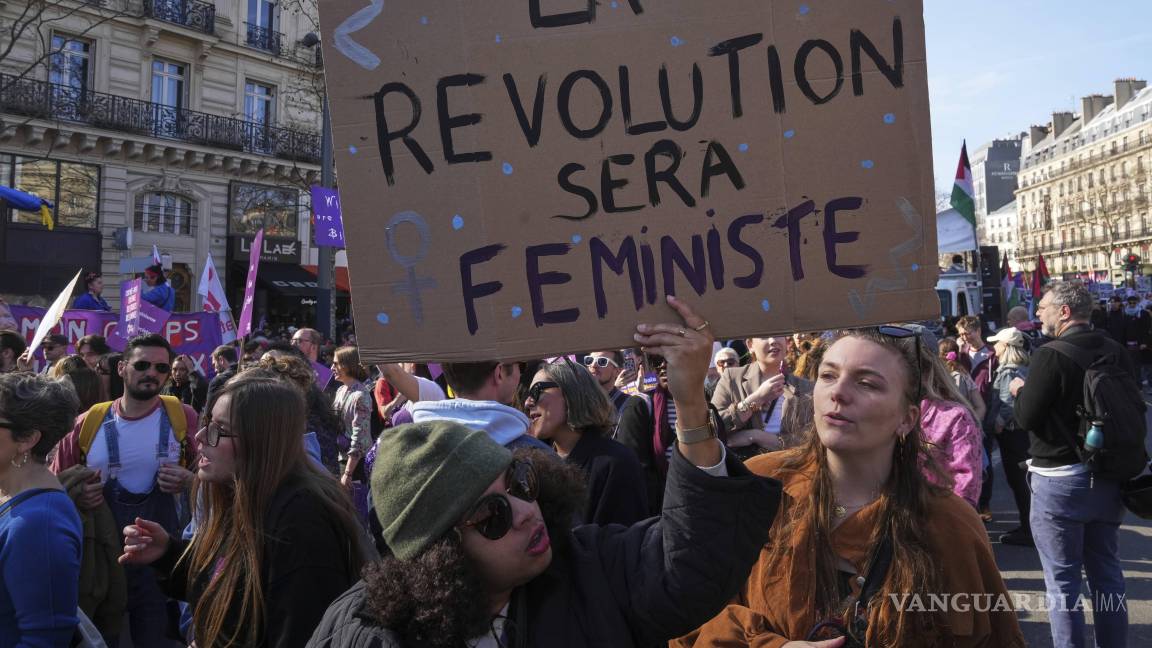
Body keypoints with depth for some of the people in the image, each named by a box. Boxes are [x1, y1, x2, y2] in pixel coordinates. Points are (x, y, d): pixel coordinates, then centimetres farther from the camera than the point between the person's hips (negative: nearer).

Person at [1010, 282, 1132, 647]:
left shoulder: (1050, 356, -17)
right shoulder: (1116, 352, 2)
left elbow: (1026, 418, -16)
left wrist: (1019, 390, 3)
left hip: (1059, 479, -6)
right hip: (1108, 478, 7)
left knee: (1063, 582, 3)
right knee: (1108, 575, 17)